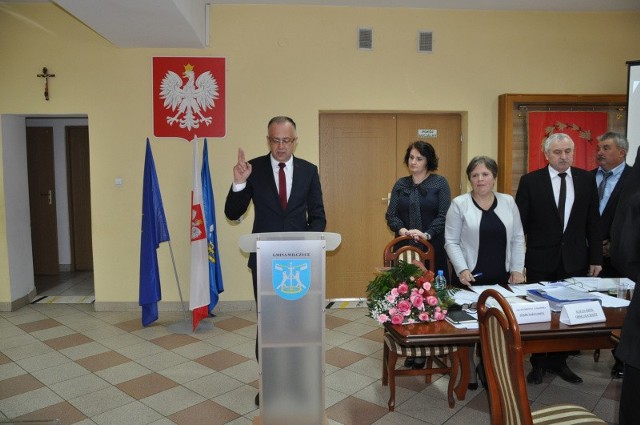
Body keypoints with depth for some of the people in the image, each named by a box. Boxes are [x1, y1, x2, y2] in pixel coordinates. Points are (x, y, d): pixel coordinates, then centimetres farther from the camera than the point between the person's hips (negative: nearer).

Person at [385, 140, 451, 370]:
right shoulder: (400, 184, 11)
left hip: (433, 248, -3)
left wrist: (427, 234, -19)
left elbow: (444, 215, -6)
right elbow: (390, 214, 5)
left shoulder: (440, 183, 1)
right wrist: (402, 230, -14)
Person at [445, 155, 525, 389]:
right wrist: (462, 270, -15)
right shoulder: (459, 204, -5)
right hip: (471, 277, -3)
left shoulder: (508, 202, 5)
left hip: (502, 277, 3)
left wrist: (517, 270, 0)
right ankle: (468, 371, 21)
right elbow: (451, 241, -6)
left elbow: (517, 239, 7)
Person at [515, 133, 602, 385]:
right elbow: (520, 223, -4)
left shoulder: (586, 179, 4)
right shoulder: (530, 181, -5)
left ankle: (559, 361, 27)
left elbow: (592, 222, 6)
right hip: (541, 260, -2)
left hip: (575, 260, 2)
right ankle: (538, 363, 25)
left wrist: (595, 258, 4)